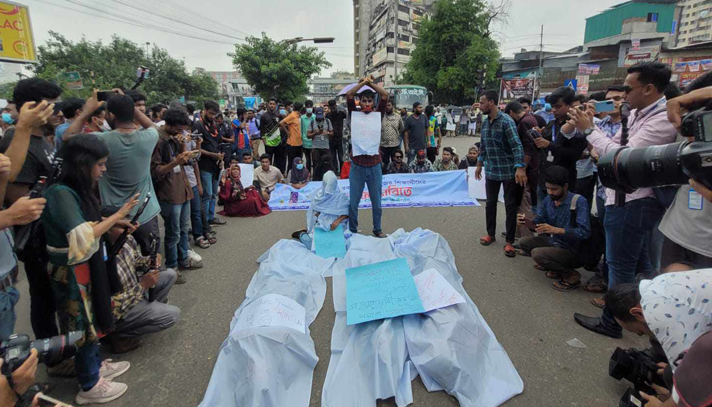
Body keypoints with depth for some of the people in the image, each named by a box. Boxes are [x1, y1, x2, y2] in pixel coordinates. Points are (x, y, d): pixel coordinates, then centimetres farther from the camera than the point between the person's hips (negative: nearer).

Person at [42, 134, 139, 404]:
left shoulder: (77, 191, 4)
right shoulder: (61, 193, -23)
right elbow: (83, 237, -28)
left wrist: (114, 223, 2)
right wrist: (117, 215, -24)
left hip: (88, 268, 8)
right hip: (72, 274, -8)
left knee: (92, 320, 22)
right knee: (83, 327, 6)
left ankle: (96, 366, 41)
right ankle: (89, 387, 24)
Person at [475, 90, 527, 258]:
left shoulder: (506, 121, -16)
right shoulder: (485, 122, 7)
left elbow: (517, 146, -23)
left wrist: (519, 168, -34)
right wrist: (479, 164, 20)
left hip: (508, 172, -6)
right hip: (491, 171, 6)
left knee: (510, 206, 3)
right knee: (490, 203, 15)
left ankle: (509, 242, 12)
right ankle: (490, 234, 31)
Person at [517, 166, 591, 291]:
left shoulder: (579, 202, -21)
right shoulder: (548, 200, -2)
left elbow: (584, 232, -29)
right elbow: (538, 223, 6)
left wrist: (556, 230, -37)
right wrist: (527, 222, -17)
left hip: (573, 251, -8)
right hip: (554, 242, 8)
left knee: (537, 254, -26)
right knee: (524, 242, 2)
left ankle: (571, 275, -6)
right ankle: (556, 267, 8)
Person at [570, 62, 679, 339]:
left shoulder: (663, 120, -21)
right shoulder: (636, 114, 8)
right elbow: (614, 144, 11)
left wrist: (589, 130, -19)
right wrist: (590, 125, -1)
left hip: (632, 202, -9)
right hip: (626, 197, 9)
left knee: (620, 264, 3)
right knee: (637, 261, 22)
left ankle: (611, 322, 18)